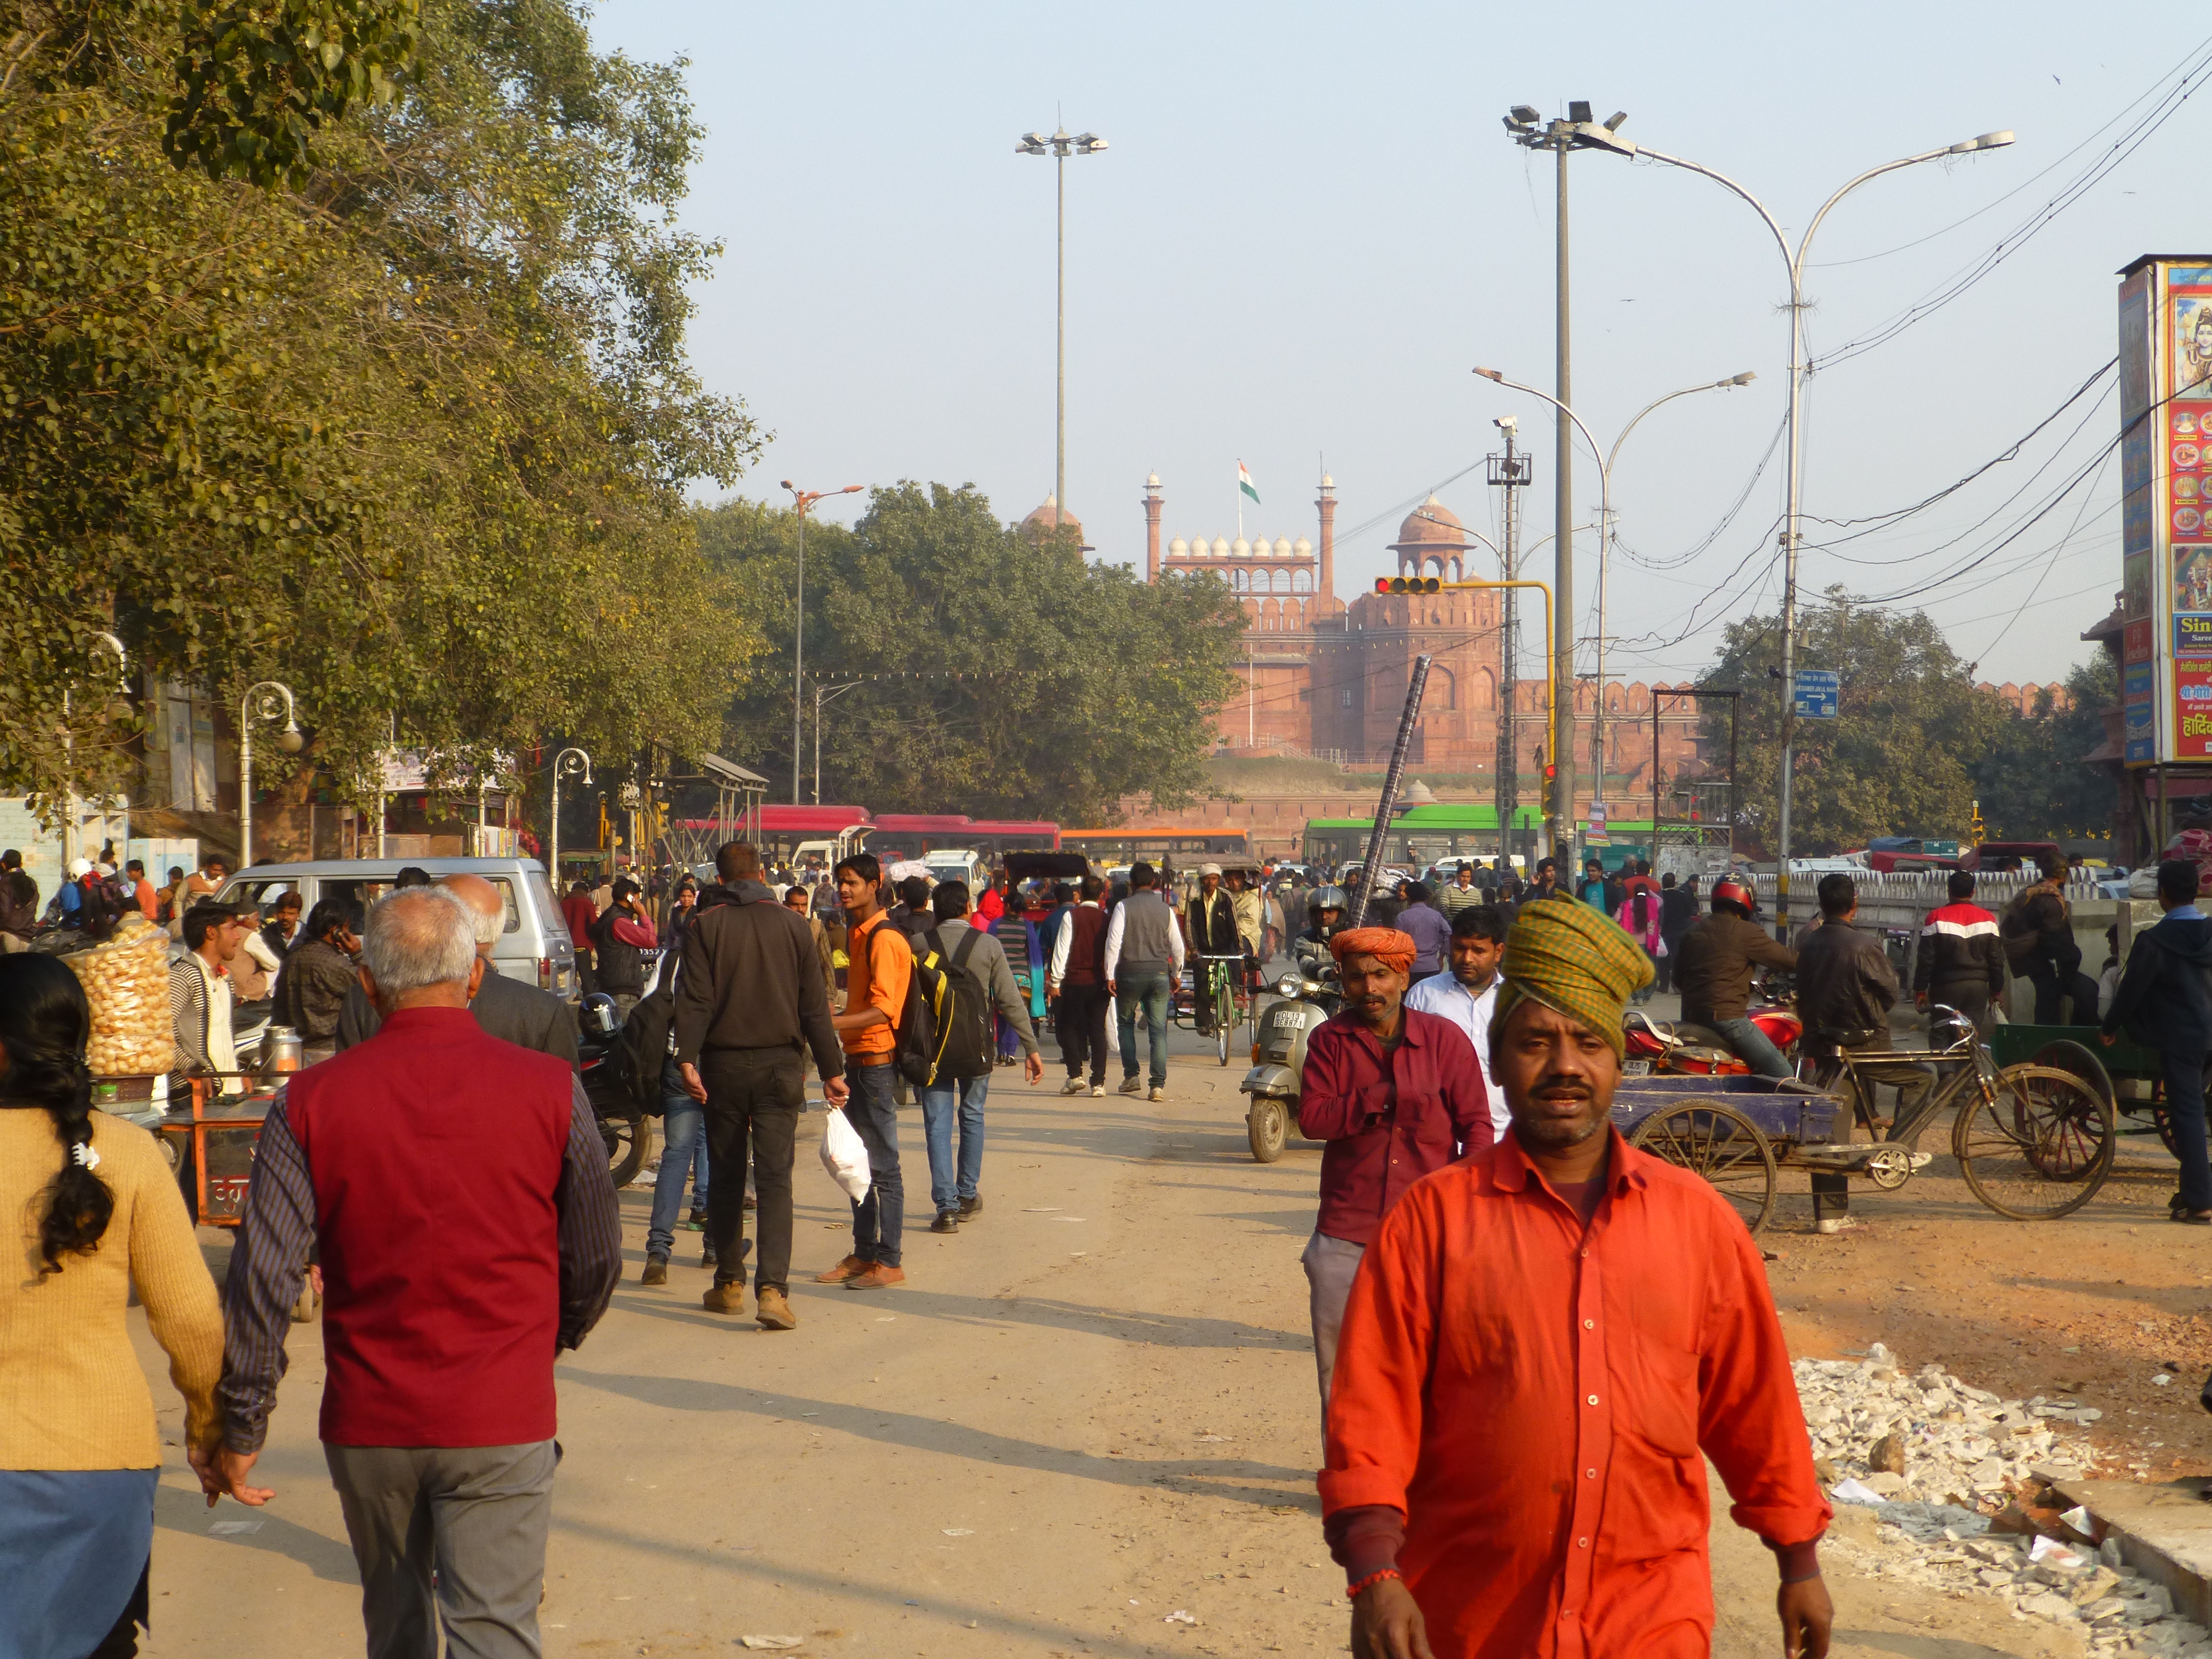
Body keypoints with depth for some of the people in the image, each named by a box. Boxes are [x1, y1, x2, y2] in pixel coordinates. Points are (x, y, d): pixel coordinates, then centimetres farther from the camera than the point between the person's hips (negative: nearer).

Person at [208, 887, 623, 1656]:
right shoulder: (550, 1088, -5)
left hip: (367, 1423, 2)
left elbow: (263, 1276, -7)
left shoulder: (311, 1100, -4)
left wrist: (241, 1427, 2)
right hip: (503, 1420, -2)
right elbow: (598, 1260, 3)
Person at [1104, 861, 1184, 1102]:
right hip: (1159, 974, 2)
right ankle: (1158, 1085, -6)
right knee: (1159, 1030, 1)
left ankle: (1131, 1076, 13)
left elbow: (1114, 942, -10)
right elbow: (1177, 945, 8)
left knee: (1126, 1023, 17)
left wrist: (1110, 975, -6)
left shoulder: (1124, 907, -4)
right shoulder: (1165, 909, 5)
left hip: (1130, 973, -2)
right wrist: (1176, 974, 21)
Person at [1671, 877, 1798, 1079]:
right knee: (1781, 1073, -9)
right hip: (1726, 1015, -8)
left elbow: (1678, 978, 20)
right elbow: (1785, 957, -3)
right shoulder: (1746, 932, -7)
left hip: (1691, 1015, 8)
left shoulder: (1694, 930, 15)